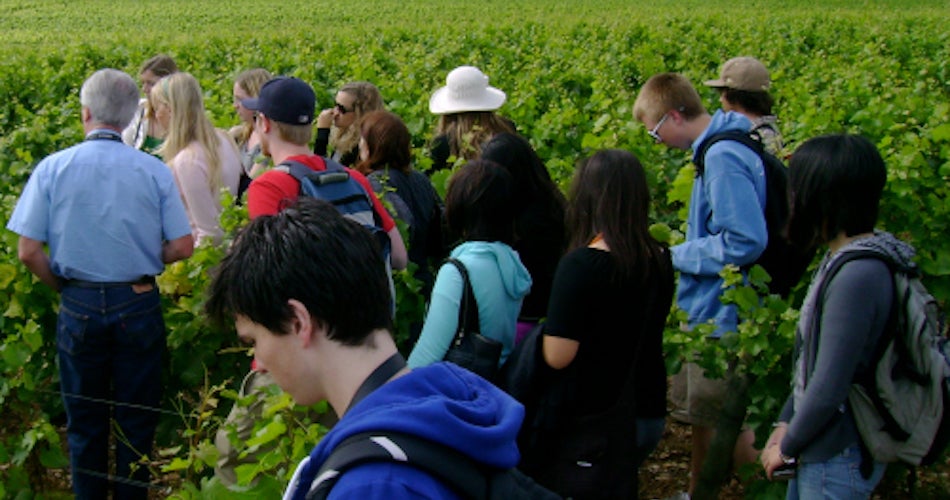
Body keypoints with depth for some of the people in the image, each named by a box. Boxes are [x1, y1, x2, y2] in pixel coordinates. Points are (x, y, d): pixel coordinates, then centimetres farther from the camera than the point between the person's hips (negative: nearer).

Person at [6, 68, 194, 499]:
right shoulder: (154, 171, -6)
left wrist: (62, 285, 9)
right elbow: (182, 247, -5)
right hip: (139, 306, 0)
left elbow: (28, 252, -8)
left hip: (79, 306, 0)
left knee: (84, 420, 16)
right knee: (136, 421, 14)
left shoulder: (53, 168, -7)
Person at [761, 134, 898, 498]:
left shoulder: (857, 276, -26)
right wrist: (786, 422, 10)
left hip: (838, 461, -9)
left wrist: (787, 447, -11)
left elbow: (828, 390, -24)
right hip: (819, 451, 9)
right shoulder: (843, 259, 4)